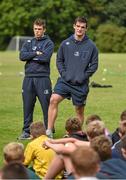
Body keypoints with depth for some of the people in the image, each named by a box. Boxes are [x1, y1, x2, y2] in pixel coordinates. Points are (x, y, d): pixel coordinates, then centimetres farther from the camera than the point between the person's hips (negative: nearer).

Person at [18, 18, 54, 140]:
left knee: (46, 105, -1)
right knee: (27, 106, 7)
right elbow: (22, 56, -1)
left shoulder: (48, 43, 3)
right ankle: (26, 131, 14)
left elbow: (45, 57, -14)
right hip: (28, 78, 4)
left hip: (43, 78, -4)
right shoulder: (28, 43, 15)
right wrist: (36, 53, -10)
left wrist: (30, 56, -4)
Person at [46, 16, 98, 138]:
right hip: (65, 81, 1)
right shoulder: (65, 43, 4)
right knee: (53, 100, -19)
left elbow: (94, 64, 2)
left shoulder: (91, 46, -1)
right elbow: (59, 60, 11)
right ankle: (49, 130, -17)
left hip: (81, 84, -1)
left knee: (79, 110, 7)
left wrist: (84, 76, -7)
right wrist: (63, 73, -2)